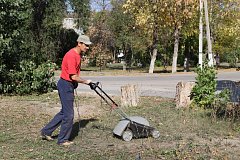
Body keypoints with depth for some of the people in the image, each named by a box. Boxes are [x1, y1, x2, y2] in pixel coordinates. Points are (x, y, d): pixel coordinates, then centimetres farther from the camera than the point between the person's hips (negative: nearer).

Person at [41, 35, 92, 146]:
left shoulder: (78, 54, 10)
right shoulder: (71, 55, -22)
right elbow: (73, 76, -24)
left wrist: (75, 83, 21)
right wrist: (85, 82, -10)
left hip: (69, 85, 10)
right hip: (66, 85, -10)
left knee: (64, 112, 16)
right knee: (69, 114, -2)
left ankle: (46, 131, 26)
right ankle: (63, 140, 11)